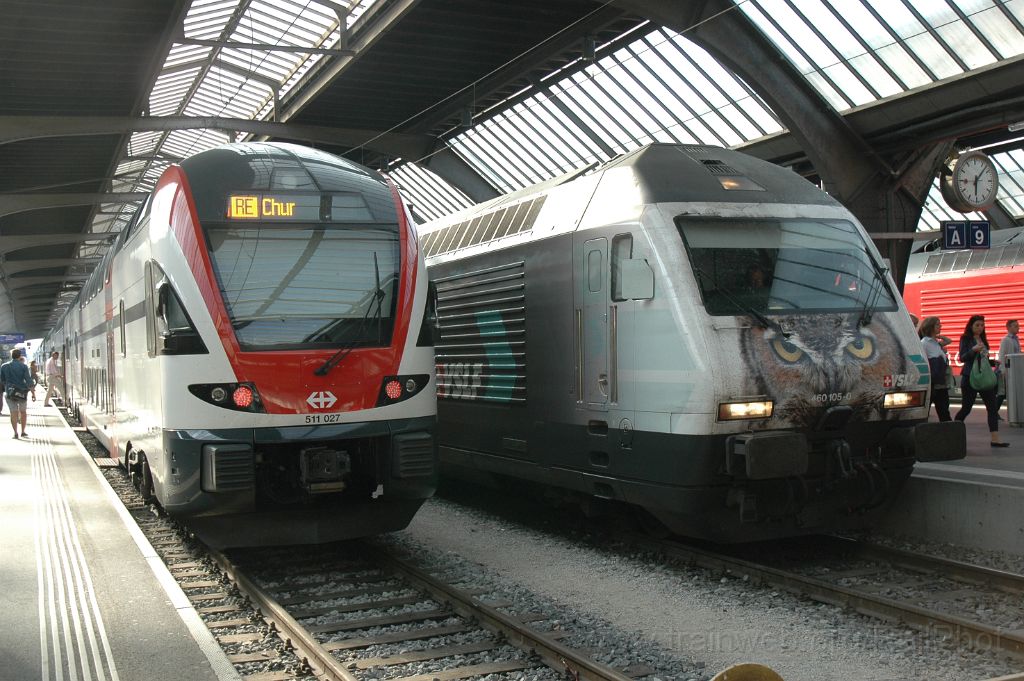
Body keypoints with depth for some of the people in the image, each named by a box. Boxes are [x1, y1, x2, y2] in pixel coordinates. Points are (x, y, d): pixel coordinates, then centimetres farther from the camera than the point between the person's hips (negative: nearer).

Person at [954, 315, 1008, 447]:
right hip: (970, 377, -6)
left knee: (992, 407, -3)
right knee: (966, 408, 0)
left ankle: (995, 439, -5)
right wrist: (973, 350, -26)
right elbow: (962, 358, -13)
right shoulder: (966, 339, -4)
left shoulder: (983, 339, 14)